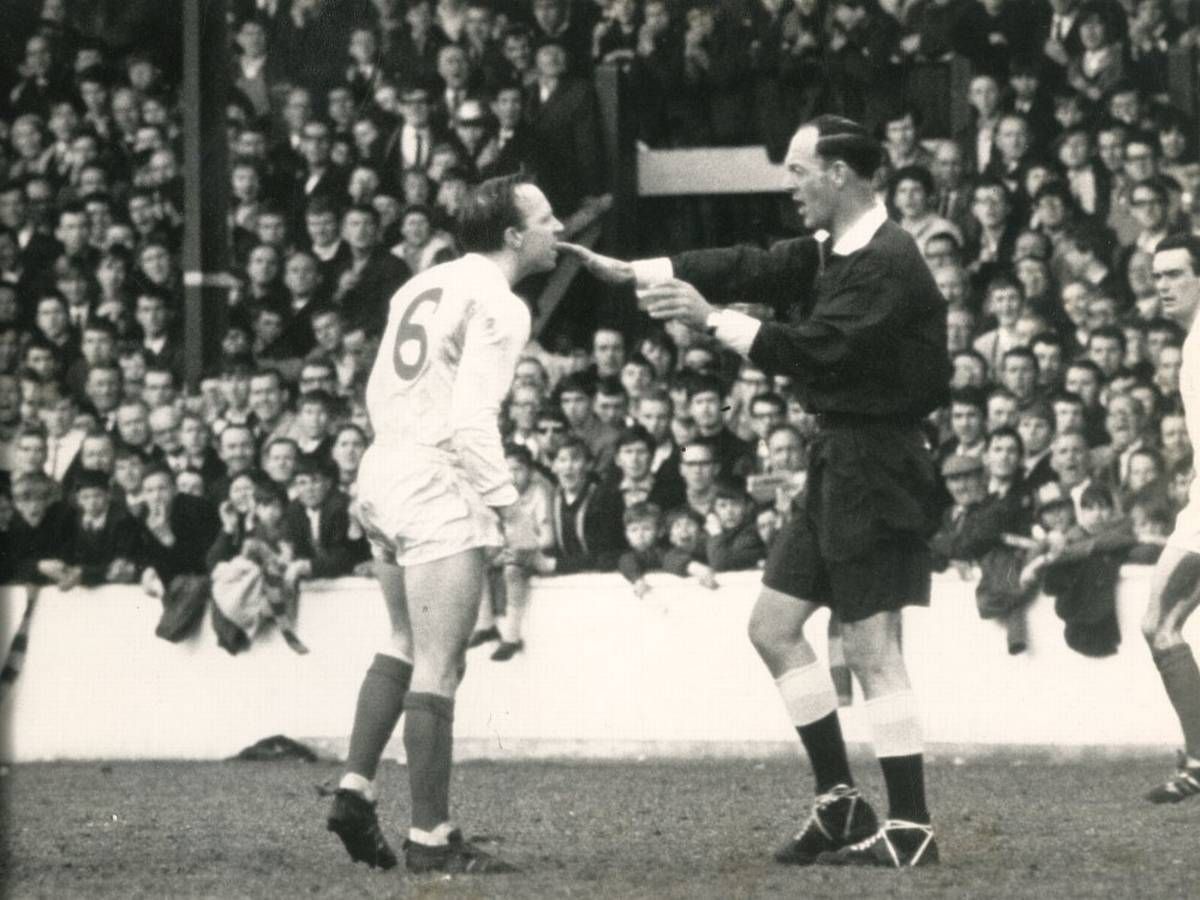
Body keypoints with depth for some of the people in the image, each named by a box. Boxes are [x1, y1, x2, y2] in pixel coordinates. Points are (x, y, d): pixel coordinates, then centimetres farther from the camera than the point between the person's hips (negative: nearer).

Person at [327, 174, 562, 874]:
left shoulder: (425, 285, 13)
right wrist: (509, 505, -16)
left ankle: (356, 790, 18)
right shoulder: (500, 307, -13)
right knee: (439, 667, -4)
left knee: (407, 645, 24)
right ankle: (431, 838, -2)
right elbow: (472, 418, -21)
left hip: (384, 473, 9)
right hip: (440, 487, -9)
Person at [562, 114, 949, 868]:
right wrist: (626, 271, 8)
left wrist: (711, 320, -17)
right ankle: (841, 802, 18)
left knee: (872, 650, -9)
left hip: (876, 467, -10)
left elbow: (811, 351, -21)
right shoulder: (833, 251, 12)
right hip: (839, 461, 10)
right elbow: (751, 269, 11)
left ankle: (911, 830, -4)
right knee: (774, 626, 13)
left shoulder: (886, 263, -18)